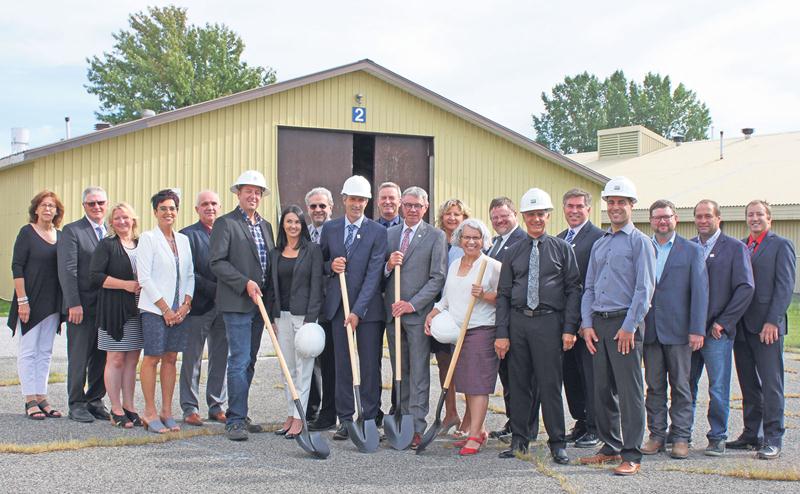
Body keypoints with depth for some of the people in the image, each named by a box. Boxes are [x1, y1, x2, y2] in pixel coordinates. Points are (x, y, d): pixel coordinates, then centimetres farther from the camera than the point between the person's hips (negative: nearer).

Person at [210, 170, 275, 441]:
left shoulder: (266, 226, 17)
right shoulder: (225, 223, -4)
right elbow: (216, 261, -12)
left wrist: (271, 300, 12)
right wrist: (245, 283, -18)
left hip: (259, 304, 7)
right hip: (236, 304, -7)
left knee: (249, 362, 11)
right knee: (239, 361, -9)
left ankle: (239, 416, 18)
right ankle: (235, 421, -6)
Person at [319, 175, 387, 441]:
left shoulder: (377, 232, -3)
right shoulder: (330, 228, 8)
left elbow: (374, 274, -10)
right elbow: (321, 263, 18)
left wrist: (358, 310, -16)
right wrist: (330, 266, -7)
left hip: (368, 308, -3)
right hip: (337, 306, 3)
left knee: (370, 366, 1)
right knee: (342, 364, 6)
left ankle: (369, 420, 9)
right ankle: (345, 419, 12)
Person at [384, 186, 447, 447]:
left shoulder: (436, 236, -1)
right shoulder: (388, 234, 13)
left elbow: (438, 277, -6)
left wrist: (413, 304, -13)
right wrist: (388, 265, -7)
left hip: (419, 312, -5)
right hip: (392, 312, 5)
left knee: (419, 372, -5)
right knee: (399, 371, 9)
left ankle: (417, 428, -4)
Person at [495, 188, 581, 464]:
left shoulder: (562, 249, 5)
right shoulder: (513, 252, 11)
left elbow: (573, 290, 2)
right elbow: (503, 294, 10)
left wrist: (569, 328, -8)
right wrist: (502, 333, 2)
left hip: (549, 321, -3)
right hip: (518, 321, 3)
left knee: (550, 384, -3)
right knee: (518, 383, 8)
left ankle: (557, 444, 7)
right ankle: (519, 440, 18)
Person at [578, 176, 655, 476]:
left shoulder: (640, 242, -2)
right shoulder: (599, 245, 18)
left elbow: (645, 288, -9)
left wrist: (629, 327, -14)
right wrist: (587, 324, 6)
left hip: (625, 322, -6)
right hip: (598, 322, 6)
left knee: (629, 390, -5)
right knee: (602, 390, 9)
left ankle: (631, 455, -1)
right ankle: (610, 447, 20)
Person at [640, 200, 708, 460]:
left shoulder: (692, 250, 2)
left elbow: (700, 291, -2)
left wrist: (697, 330, -9)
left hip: (678, 330, -2)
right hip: (649, 329, 2)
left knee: (680, 385, 4)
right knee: (654, 385, 7)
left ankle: (680, 437, 10)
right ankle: (657, 435, 15)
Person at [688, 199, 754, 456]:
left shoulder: (735, 248, 0)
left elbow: (746, 288, -5)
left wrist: (723, 322, -9)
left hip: (717, 331, -3)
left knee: (718, 389, 0)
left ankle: (717, 437, 11)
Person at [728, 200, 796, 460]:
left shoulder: (781, 245, -1)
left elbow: (785, 286, -8)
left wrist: (773, 321, -16)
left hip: (767, 325, -6)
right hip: (741, 325, 6)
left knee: (771, 384, -3)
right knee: (748, 384, 11)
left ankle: (773, 438, 3)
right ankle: (751, 434, 20)